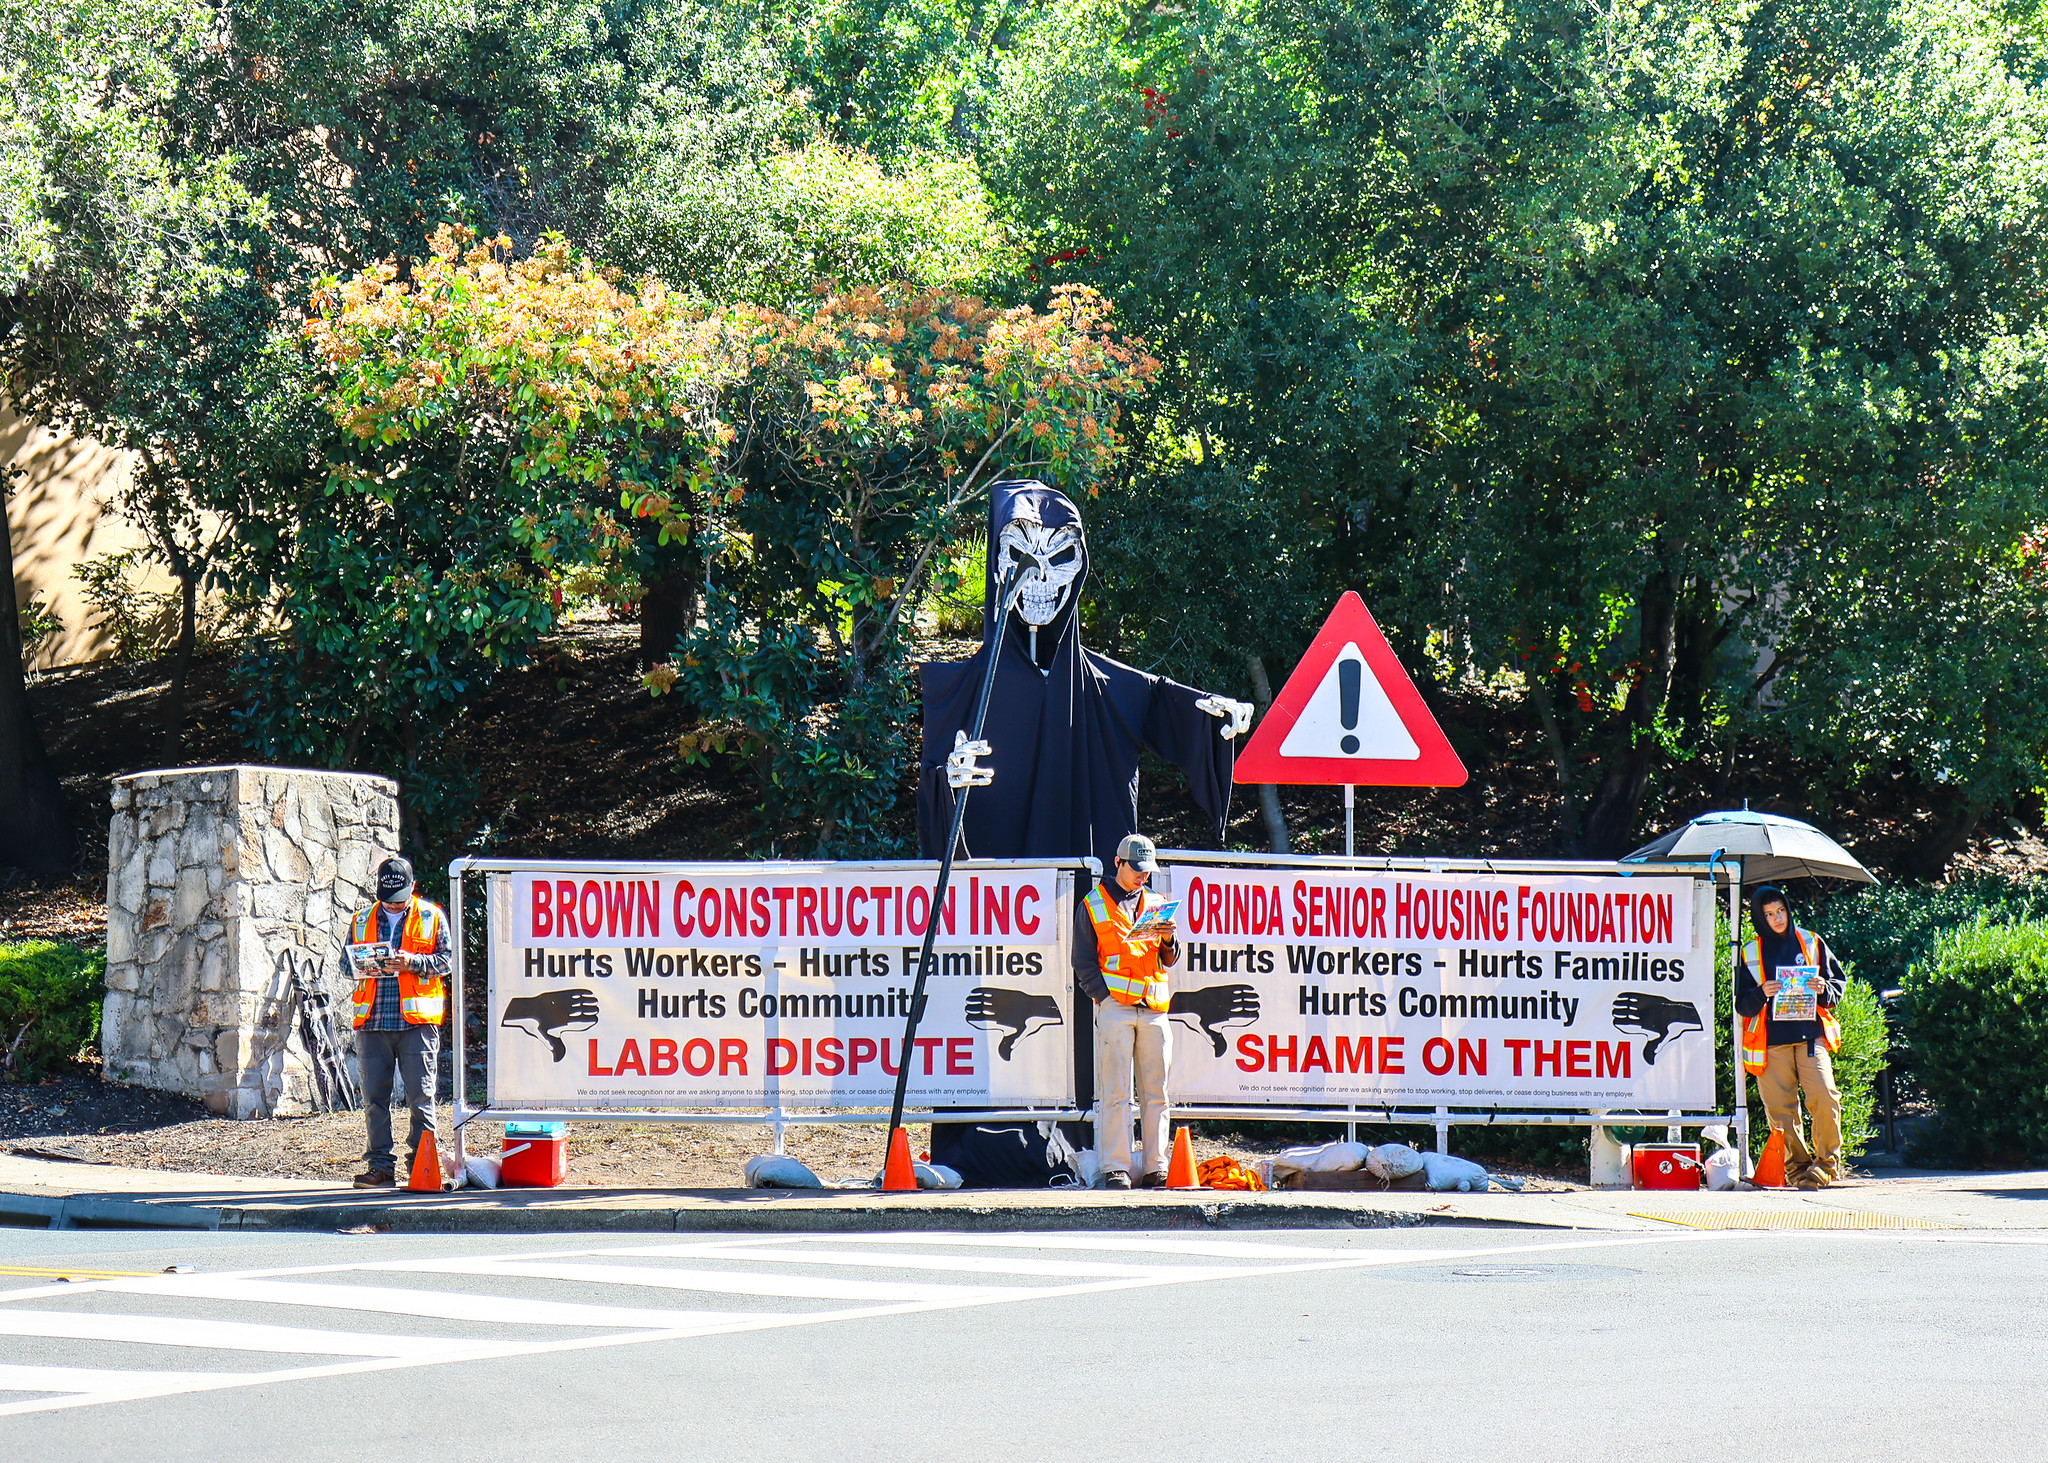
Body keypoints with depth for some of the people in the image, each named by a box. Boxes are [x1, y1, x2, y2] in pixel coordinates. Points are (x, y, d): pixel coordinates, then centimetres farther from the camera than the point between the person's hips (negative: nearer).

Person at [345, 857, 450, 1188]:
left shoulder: (431, 917, 7)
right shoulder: (362, 921, 17)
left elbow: (447, 959, 0)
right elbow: (347, 963, 16)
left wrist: (413, 962, -15)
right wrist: (361, 968, -7)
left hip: (418, 1020, -3)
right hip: (373, 1021, 3)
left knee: (420, 1097, -4)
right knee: (374, 1097, 3)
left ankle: (421, 1164, 2)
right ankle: (380, 1166, 8)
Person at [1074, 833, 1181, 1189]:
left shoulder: (1154, 904, 19)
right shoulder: (1093, 905, 7)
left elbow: (1170, 961, 17)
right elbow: (1083, 962, 3)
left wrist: (1168, 939, -5)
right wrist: (1105, 996, -9)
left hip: (1154, 1009, 4)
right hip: (1115, 1006, -4)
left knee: (1155, 1091, 3)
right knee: (1116, 1091, -6)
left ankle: (1156, 1167, 6)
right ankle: (1115, 1168, -6)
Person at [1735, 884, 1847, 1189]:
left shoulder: (1811, 943, 12)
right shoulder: (1750, 953, 11)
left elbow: (1839, 980, 17)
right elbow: (1742, 1004, 9)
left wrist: (1825, 990, -5)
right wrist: (1761, 994, -12)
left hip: (1810, 1035, -1)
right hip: (1771, 1042, 1)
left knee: (1825, 1098, -16)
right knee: (1781, 1107, -4)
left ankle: (1827, 1162, -2)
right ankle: (1797, 1165, 7)